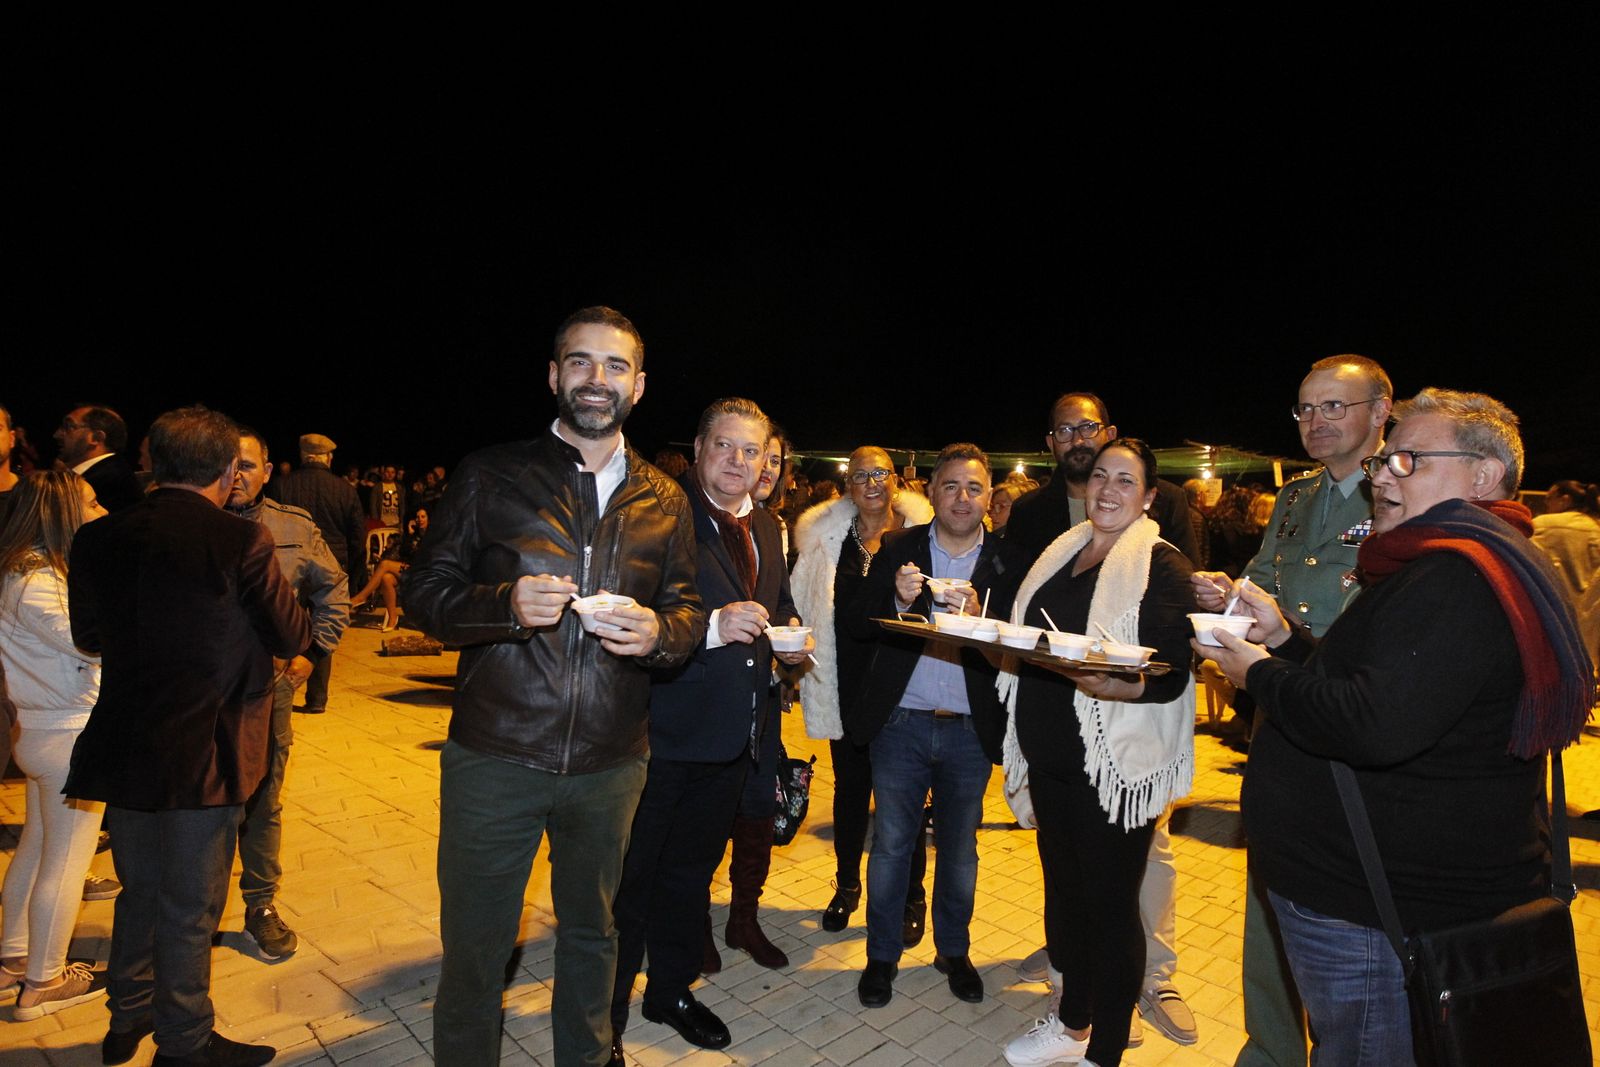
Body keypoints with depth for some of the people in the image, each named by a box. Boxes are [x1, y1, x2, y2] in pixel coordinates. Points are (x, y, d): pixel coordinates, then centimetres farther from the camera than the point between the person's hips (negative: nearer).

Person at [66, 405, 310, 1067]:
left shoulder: (97, 538, -2)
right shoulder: (241, 541, -19)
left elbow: (88, 637, 11)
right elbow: (291, 640, -9)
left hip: (122, 751, 6)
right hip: (203, 757, -6)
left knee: (139, 892, 26)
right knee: (189, 910, 12)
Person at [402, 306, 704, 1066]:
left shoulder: (663, 502, 6)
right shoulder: (491, 475, -2)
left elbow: (688, 609, 8)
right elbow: (422, 589, -3)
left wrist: (659, 633, -15)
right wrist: (506, 604, -22)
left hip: (610, 765, 3)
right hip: (494, 755, -2)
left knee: (591, 933, 22)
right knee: (473, 947, 11)